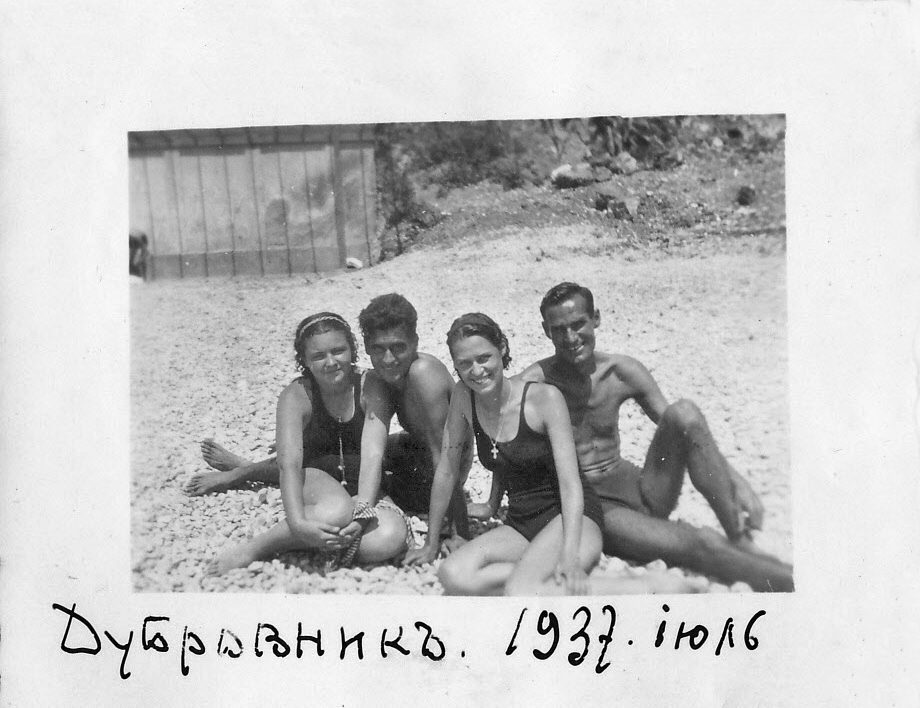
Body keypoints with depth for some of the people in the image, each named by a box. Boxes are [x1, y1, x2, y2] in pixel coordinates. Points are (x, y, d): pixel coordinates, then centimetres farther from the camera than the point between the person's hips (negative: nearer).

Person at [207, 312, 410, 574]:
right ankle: (253, 549, -19)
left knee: (391, 538, -33)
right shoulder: (296, 396, -10)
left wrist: (363, 510, -32)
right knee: (337, 511, -40)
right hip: (315, 481, -2)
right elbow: (290, 463, -23)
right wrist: (298, 524, -40)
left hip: (362, 488, 2)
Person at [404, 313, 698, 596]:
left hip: (567, 517, -4)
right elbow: (447, 470, 6)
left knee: (519, 592, -34)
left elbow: (570, 484, -18)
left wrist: (569, 555, -30)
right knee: (453, 577, -24)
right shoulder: (463, 397, -1)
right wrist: (431, 544, 9)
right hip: (520, 524, 5)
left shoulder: (544, 398, -14)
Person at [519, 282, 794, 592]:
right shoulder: (534, 383, -11)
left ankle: (742, 542, -19)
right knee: (699, 544, -31)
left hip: (639, 489, 5)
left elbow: (688, 428, 4)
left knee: (683, 412, -22)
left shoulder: (622, 372, 1)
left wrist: (737, 481, -7)